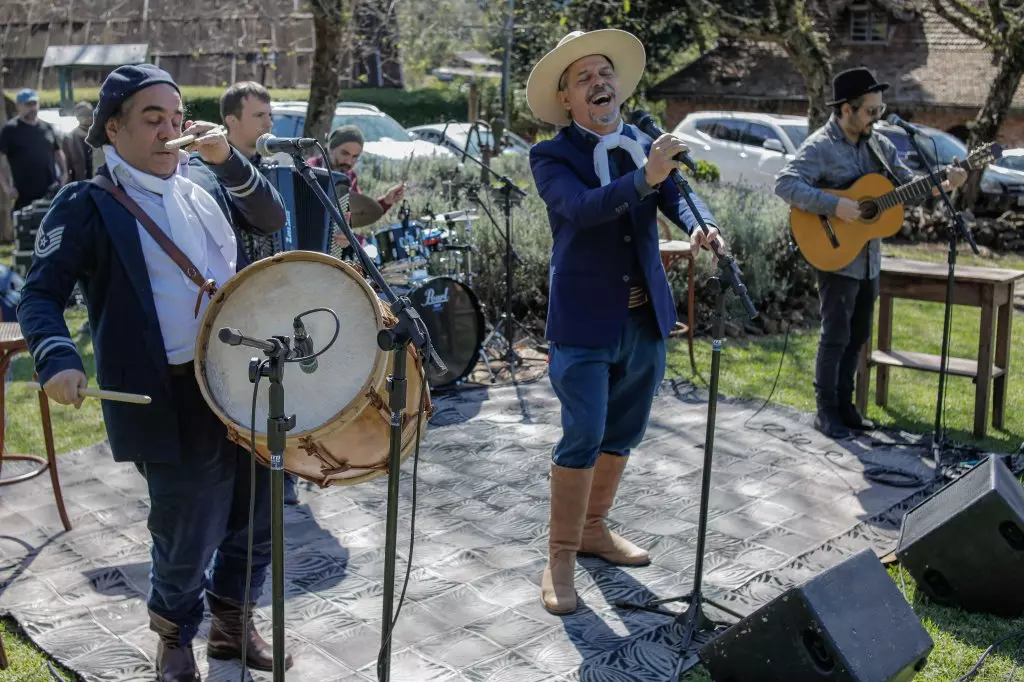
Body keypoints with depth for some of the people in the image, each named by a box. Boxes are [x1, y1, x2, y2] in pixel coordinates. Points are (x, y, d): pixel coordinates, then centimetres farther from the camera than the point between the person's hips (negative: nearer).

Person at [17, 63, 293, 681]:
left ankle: (234, 619, 42)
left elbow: (271, 219, 6)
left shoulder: (202, 178, 9)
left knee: (257, 519, 17)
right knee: (189, 540, 3)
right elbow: (41, 294, -9)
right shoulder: (88, 206, -7)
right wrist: (59, 358, -27)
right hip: (173, 402, -5)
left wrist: (227, 159, -8)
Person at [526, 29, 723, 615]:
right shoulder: (552, 157, -6)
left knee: (623, 434, 15)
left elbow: (678, 193, -8)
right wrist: (645, 177, -39)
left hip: (646, 318, 5)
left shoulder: (645, 144, 7)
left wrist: (699, 224, -30)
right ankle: (561, 557, 6)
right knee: (582, 438, -8)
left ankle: (594, 529, 33)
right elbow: (581, 206, -25)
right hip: (585, 323, -5)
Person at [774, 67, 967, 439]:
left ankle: (845, 404, 25)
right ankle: (826, 411, 10)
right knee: (836, 336, -2)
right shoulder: (820, 147, -14)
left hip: (869, 260, 8)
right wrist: (835, 205, -30)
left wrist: (943, 183, -4)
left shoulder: (879, 144, 9)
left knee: (858, 335, 14)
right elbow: (785, 184, -26)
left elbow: (908, 182, 15)